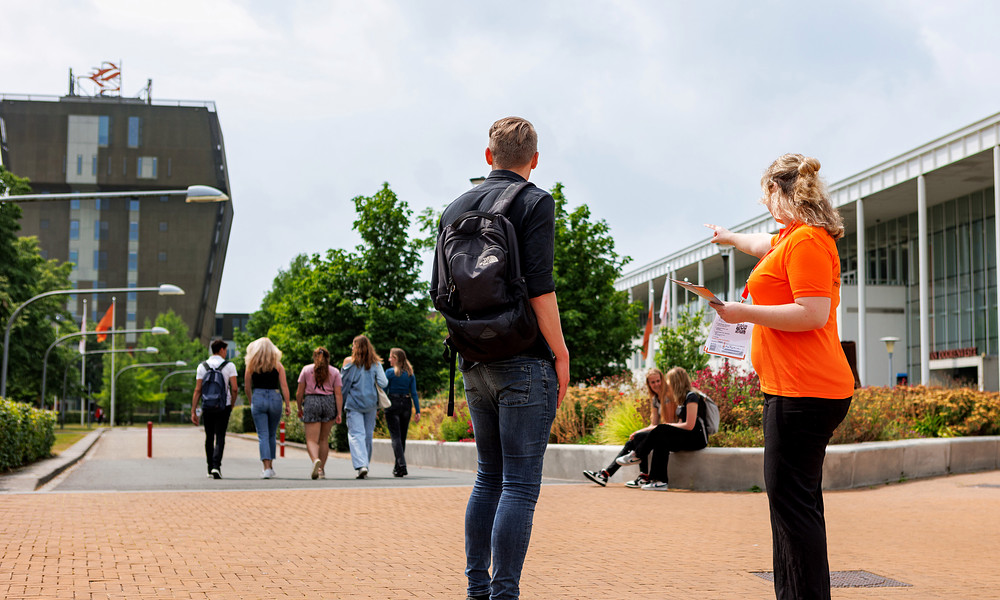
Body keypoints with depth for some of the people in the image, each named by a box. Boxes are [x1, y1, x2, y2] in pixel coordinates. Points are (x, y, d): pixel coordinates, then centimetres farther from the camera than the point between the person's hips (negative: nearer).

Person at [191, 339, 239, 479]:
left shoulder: (202, 366, 3)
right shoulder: (229, 366, -2)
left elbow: (197, 390, -1)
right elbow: (235, 388, -7)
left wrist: (193, 411, 0)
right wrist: (232, 405, 9)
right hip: (224, 406, -2)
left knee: (209, 438, 14)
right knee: (220, 437, -3)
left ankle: (210, 469, 20)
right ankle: (216, 466, -20)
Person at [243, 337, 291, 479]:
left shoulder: (251, 365, 2)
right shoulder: (277, 365, 3)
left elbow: (247, 387, 5)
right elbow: (284, 385, -2)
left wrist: (251, 402, 19)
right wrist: (288, 404, 0)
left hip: (258, 398, -1)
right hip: (275, 398, 1)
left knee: (263, 435, -2)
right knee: (272, 434, 17)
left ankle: (266, 467, -14)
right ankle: (270, 466, 24)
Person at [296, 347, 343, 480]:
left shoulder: (306, 369, 7)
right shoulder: (335, 372, 8)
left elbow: (299, 393, 4)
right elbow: (338, 394, 0)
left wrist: (300, 409, 16)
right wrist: (339, 413, -1)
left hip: (311, 402, -2)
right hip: (329, 403, 2)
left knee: (311, 440, -5)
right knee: (324, 439, 14)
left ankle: (316, 460, -33)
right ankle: (322, 470, 15)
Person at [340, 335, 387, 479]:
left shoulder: (349, 362, -5)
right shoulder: (376, 363, 1)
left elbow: (343, 384, -1)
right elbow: (383, 383, -5)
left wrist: (342, 404, 9)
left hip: (354, 402, -3)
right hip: (371, 403, 3)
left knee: (356, 434, -6)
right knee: (368, 434, 13)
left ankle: (360, 465, -23)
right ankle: (365, 465, 20)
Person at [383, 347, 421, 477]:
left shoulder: (390, 372, -4)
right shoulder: (410, 374, 8)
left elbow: (384, 391, -4)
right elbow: (414, 393, 4)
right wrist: (417, 411, 3)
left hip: (393, 404, -4)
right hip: (406, 404, 4)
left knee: (396, 436, -6)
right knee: (402, 437, 13)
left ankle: (402, 465, -21)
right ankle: (398, 467, 21)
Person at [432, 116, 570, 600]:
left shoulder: (455, 208, 12)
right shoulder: (535, 202, -6)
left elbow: (439, 288, 12)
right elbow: (539, 287, -15)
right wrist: (560, 352, -8)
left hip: (474, 361, 6)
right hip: (524, 360, -6)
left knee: (489, 476, 16)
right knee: (520, 484, -3)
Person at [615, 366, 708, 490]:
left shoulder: (692, 396, -9)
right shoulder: (682, 399, 20)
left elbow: (689, 425, -17)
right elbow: (680, 424, 12)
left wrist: (668, 426, -7)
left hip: (697, 438, -8)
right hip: (687, 438, 8)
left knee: (661, 431, -23)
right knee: (661, 442, -19)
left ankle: (635, 455, -9)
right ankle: (660, 481, -27)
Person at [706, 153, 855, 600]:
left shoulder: (807, 240, -12)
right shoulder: (792, 236, 20)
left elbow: (813, 314, -21)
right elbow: (765, 246, 45)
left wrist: (745, 313, -14)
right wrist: (729, 237, 63)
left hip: (803, 391, -11)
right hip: (792, 389, 11)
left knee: (791, 498, -11)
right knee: (790, 496, 12)